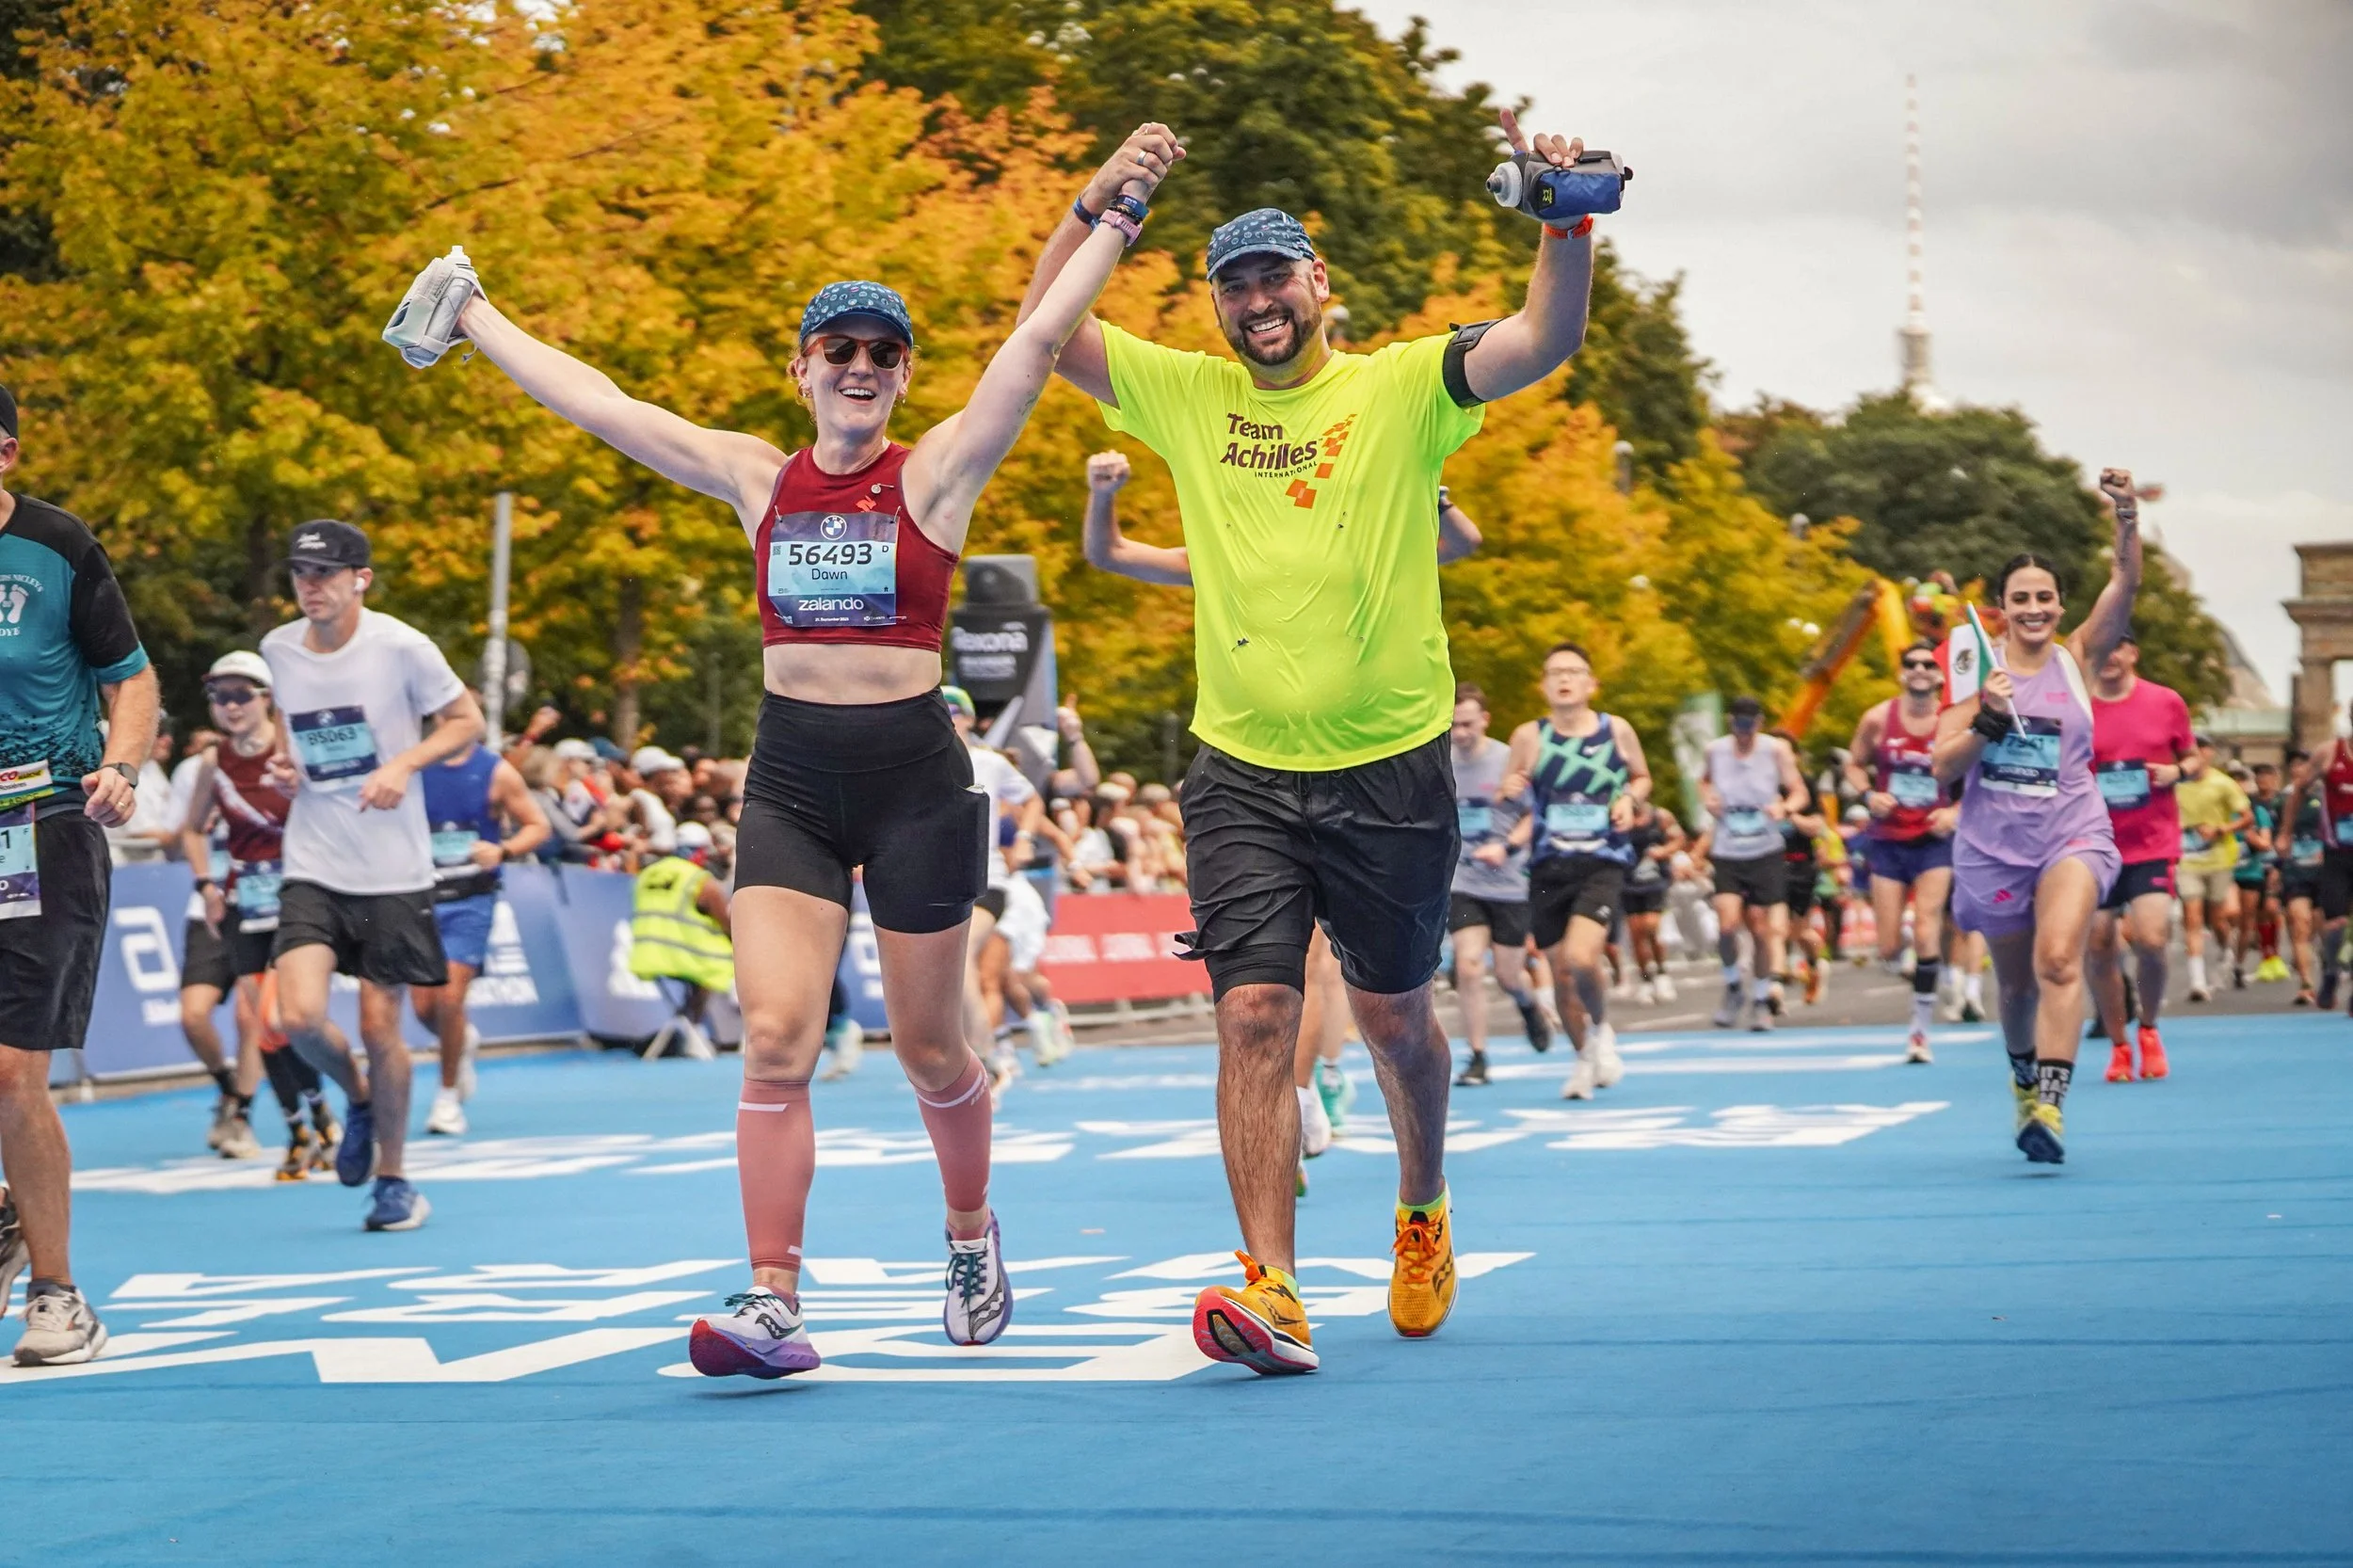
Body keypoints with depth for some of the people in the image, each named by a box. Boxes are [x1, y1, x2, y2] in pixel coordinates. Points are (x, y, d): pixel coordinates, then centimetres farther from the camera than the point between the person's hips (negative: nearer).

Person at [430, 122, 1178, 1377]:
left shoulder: (936, 473, -1)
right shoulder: (757, 480, 7)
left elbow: (1041, 338, -8)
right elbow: (589, 400, 11)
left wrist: (1114, 212, -11)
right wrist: (473, 321, 15)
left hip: (914, 772, -2)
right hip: (789, 778, 2)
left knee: (929, 1047, 9)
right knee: (774, 1038, -11)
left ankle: (973, 1238, 35)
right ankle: (773, 1301, -11)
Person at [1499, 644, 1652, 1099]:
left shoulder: (1617, 731, 0)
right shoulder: (1529, 737, 0)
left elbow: (1642, 777, 17)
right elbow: (1512, 802, 11)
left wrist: (1630, 798, -3)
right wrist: (1511, 794, -12)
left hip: (1602, 865, -2)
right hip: (1548, 869, 2)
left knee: (1581, 958, -22)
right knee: (1560, 970, 7)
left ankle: (1601, 1030, 9)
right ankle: (1585, 1059, 31)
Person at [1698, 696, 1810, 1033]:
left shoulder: (1776, 750, -5)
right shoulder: (1715, 750, 0)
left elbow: (1799, 792, -1)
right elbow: (1704, 780, 19)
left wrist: (1785, 807, -22)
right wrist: (1707, 798, -2)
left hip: (1766, 853, 0)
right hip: (1727, 854, 0)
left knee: (1762, 929, 1)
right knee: (1727, 923, -18)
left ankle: (1760, 1000, 20)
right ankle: (1732, 987, 8)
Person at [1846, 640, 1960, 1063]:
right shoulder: (1877, 719, -4)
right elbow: (1855, 765, 10)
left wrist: (1957, 812, -13)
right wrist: (1868, 795, -9)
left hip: (1934, 840, -2)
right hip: (1888, 840, 2)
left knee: (1926, 933, -15)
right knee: (1889, 949, 1)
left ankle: (1920, 1030, -4)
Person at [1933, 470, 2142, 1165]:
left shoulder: (2077, 658, 2)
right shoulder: (1982, 669, 3)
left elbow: (2125, 585, -13)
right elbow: (1943, 764, -2)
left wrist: (2128, 518, -29)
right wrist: (1988, 721, -19)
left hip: (2072, 832, -2)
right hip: (1993, 842, 2)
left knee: (2058, 958, -23)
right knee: (2016, 980, 14)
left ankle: (2050, 1106, -30)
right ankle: (2024, 1076, 42)